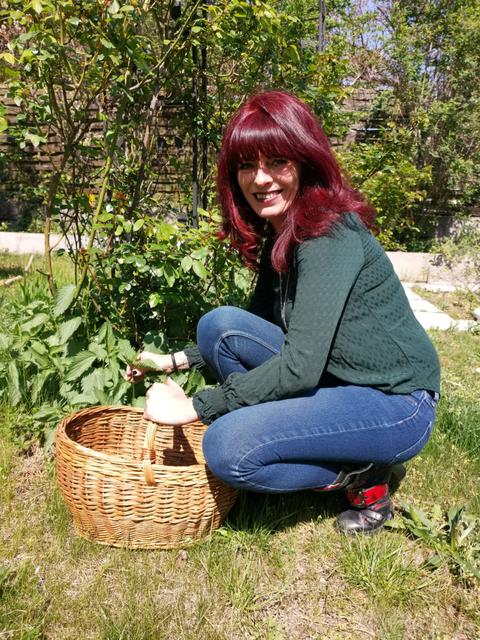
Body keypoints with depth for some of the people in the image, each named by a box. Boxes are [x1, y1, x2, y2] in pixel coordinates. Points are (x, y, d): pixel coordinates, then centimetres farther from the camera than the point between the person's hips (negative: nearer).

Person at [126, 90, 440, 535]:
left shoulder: (331, 236, -23)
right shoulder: (277, 234, 4)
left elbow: (300, 365, -29)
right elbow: (257, 329, 13)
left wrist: (194, 407, -22)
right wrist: (176, 361, 5)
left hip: (395, 404, -8)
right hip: (330, 380, 8)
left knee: (228, 448, -25)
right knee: (220, 324, -7)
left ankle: (363, 479, -2)